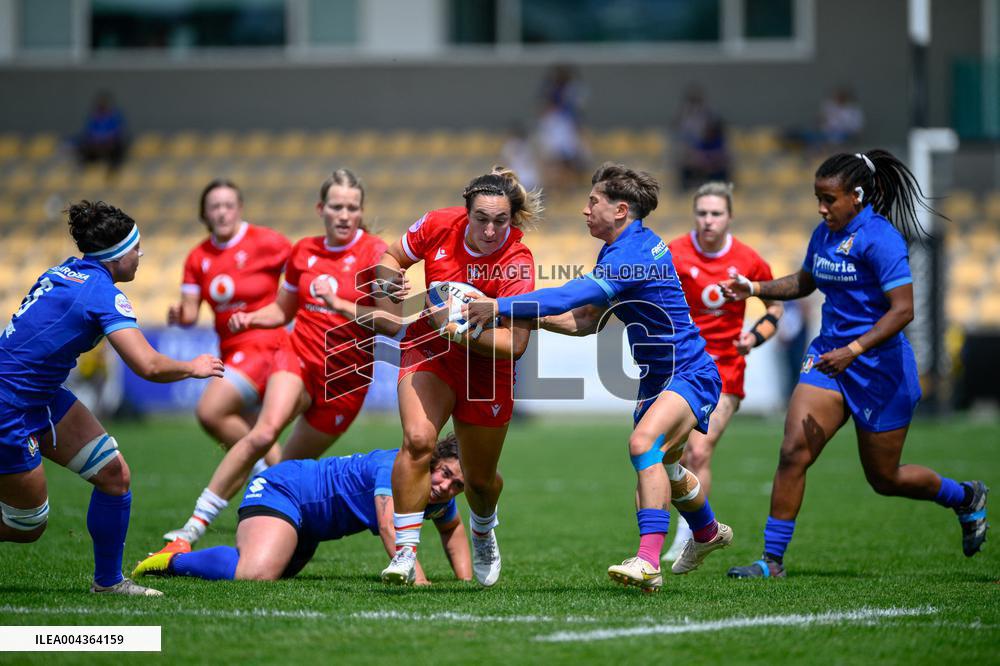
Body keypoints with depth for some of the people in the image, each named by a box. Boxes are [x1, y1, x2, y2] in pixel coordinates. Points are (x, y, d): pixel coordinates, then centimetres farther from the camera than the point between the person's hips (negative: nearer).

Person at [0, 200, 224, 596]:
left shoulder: (65, 271, 3)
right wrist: (193, 368, -10)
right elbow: (149, 367, -28)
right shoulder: (104, 293, -22)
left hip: (42, 397, 9)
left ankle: (109, 581, 17)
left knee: (114, 475, 7)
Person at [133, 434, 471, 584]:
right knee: (256, 574, -35)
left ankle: (183, 555, 39)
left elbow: (453, 528, 21)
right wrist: (415, 576, -54)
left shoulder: (440, 498, -2)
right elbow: (389, 525, -42)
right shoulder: (396, 469, -28)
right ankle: (176, 559, -12)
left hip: (307, 529, 10)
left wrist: (465, 577, 6)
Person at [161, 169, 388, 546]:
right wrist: (251, 318, 1)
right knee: (264, 432, -26)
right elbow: (282, 310, 22)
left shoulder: (374, 254, -7)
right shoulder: (304, 252, 7)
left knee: (290, 468, 5)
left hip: (345, 378, -1)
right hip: (299, 356, 1)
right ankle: (195, 527, -29)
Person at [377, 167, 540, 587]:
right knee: (418, 439, -26)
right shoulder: (439, 225, -16)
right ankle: (405, 551, -20)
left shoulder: (518, 263, -26)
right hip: (429, 351, 1)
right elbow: (391, 259, 3)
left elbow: (514, 342, -32)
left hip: (487, 369, -1)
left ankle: (483, 530, 48)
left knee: (480, 480, 12)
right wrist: (390, 279, -19)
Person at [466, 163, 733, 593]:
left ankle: (648, 562, -39)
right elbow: (588, 321, 10)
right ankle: (707, 532, 56)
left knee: (644, 442, -33)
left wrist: (501, 307, -34)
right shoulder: (617, 251, 7)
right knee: (662, 466, 27)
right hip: (656, 378, 11)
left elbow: (572, 296, -35)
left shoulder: (633, 253, -25)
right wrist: (530, 315, -2)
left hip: (690, 374, -11)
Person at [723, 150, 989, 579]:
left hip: (880, 367, -6)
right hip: (829, 355, 6)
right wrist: (754, 289, 8)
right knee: (793, 452, -11)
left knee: (885, 479, 8)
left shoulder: (879, 238, -18)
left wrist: (853, 350, -30)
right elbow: (804, 282, 24)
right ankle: (772, 560, -6)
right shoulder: (824, 235, 5)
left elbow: (902, 310, -23)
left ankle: (966, 498, 36)